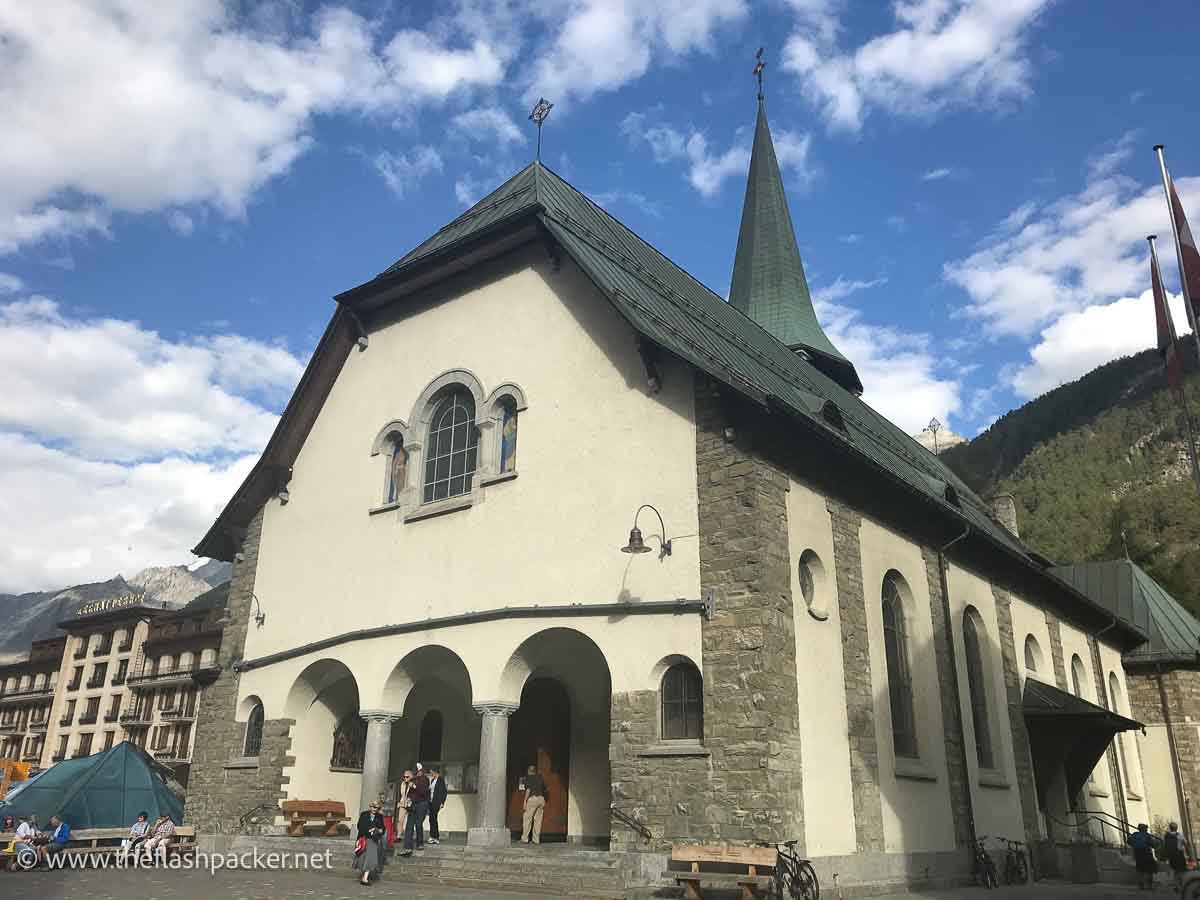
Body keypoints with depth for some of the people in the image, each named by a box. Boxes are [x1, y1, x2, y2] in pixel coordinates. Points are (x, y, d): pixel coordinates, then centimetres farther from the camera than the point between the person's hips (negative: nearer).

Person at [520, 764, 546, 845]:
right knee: (538, 820, 8)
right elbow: (545, 790, 15)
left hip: (532, 798, -5)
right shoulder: (540, 778, 17)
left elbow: (528, 790, -10)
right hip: (541, 799, 5)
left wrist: (525, 801, -8)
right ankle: (536, 839, 8)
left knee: (527, 818, 1)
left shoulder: (528, 778, 2)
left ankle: (525, 839, -1)